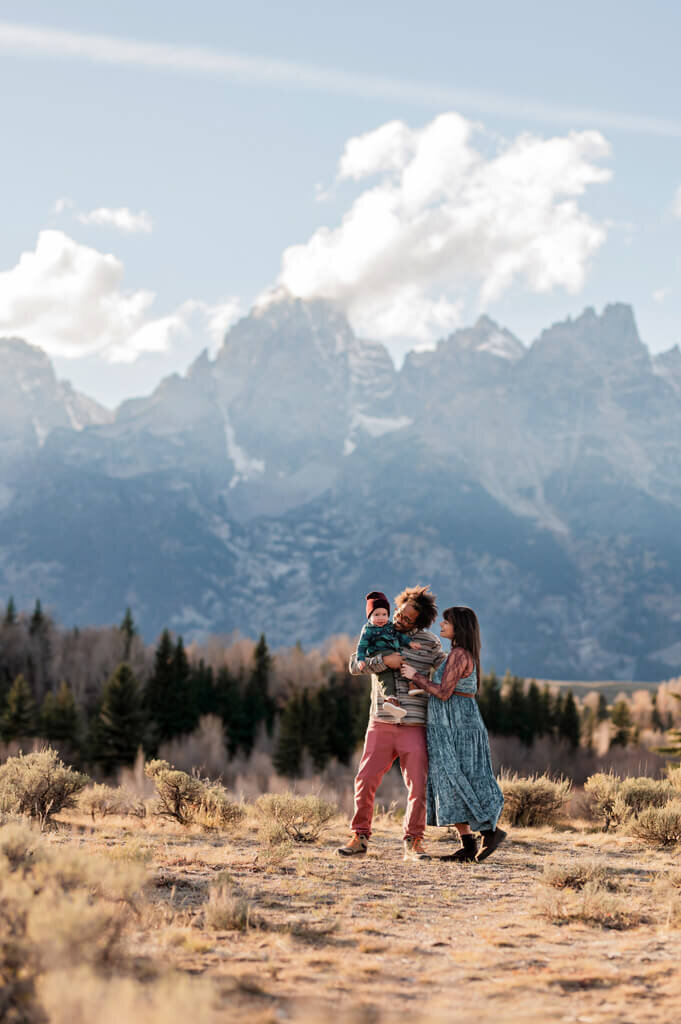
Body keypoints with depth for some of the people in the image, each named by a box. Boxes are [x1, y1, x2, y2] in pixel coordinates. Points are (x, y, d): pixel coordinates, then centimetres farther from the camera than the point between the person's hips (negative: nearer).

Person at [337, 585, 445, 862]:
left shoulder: (430, 643, 4)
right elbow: (355, 665, -1)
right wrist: (383, 660, -15)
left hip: (414, 726, -1)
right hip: (381, 723, 1)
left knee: (418, 786, -3)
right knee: (366, 780, -3)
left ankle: (413, 842, 10)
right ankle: (360, 837, 10)